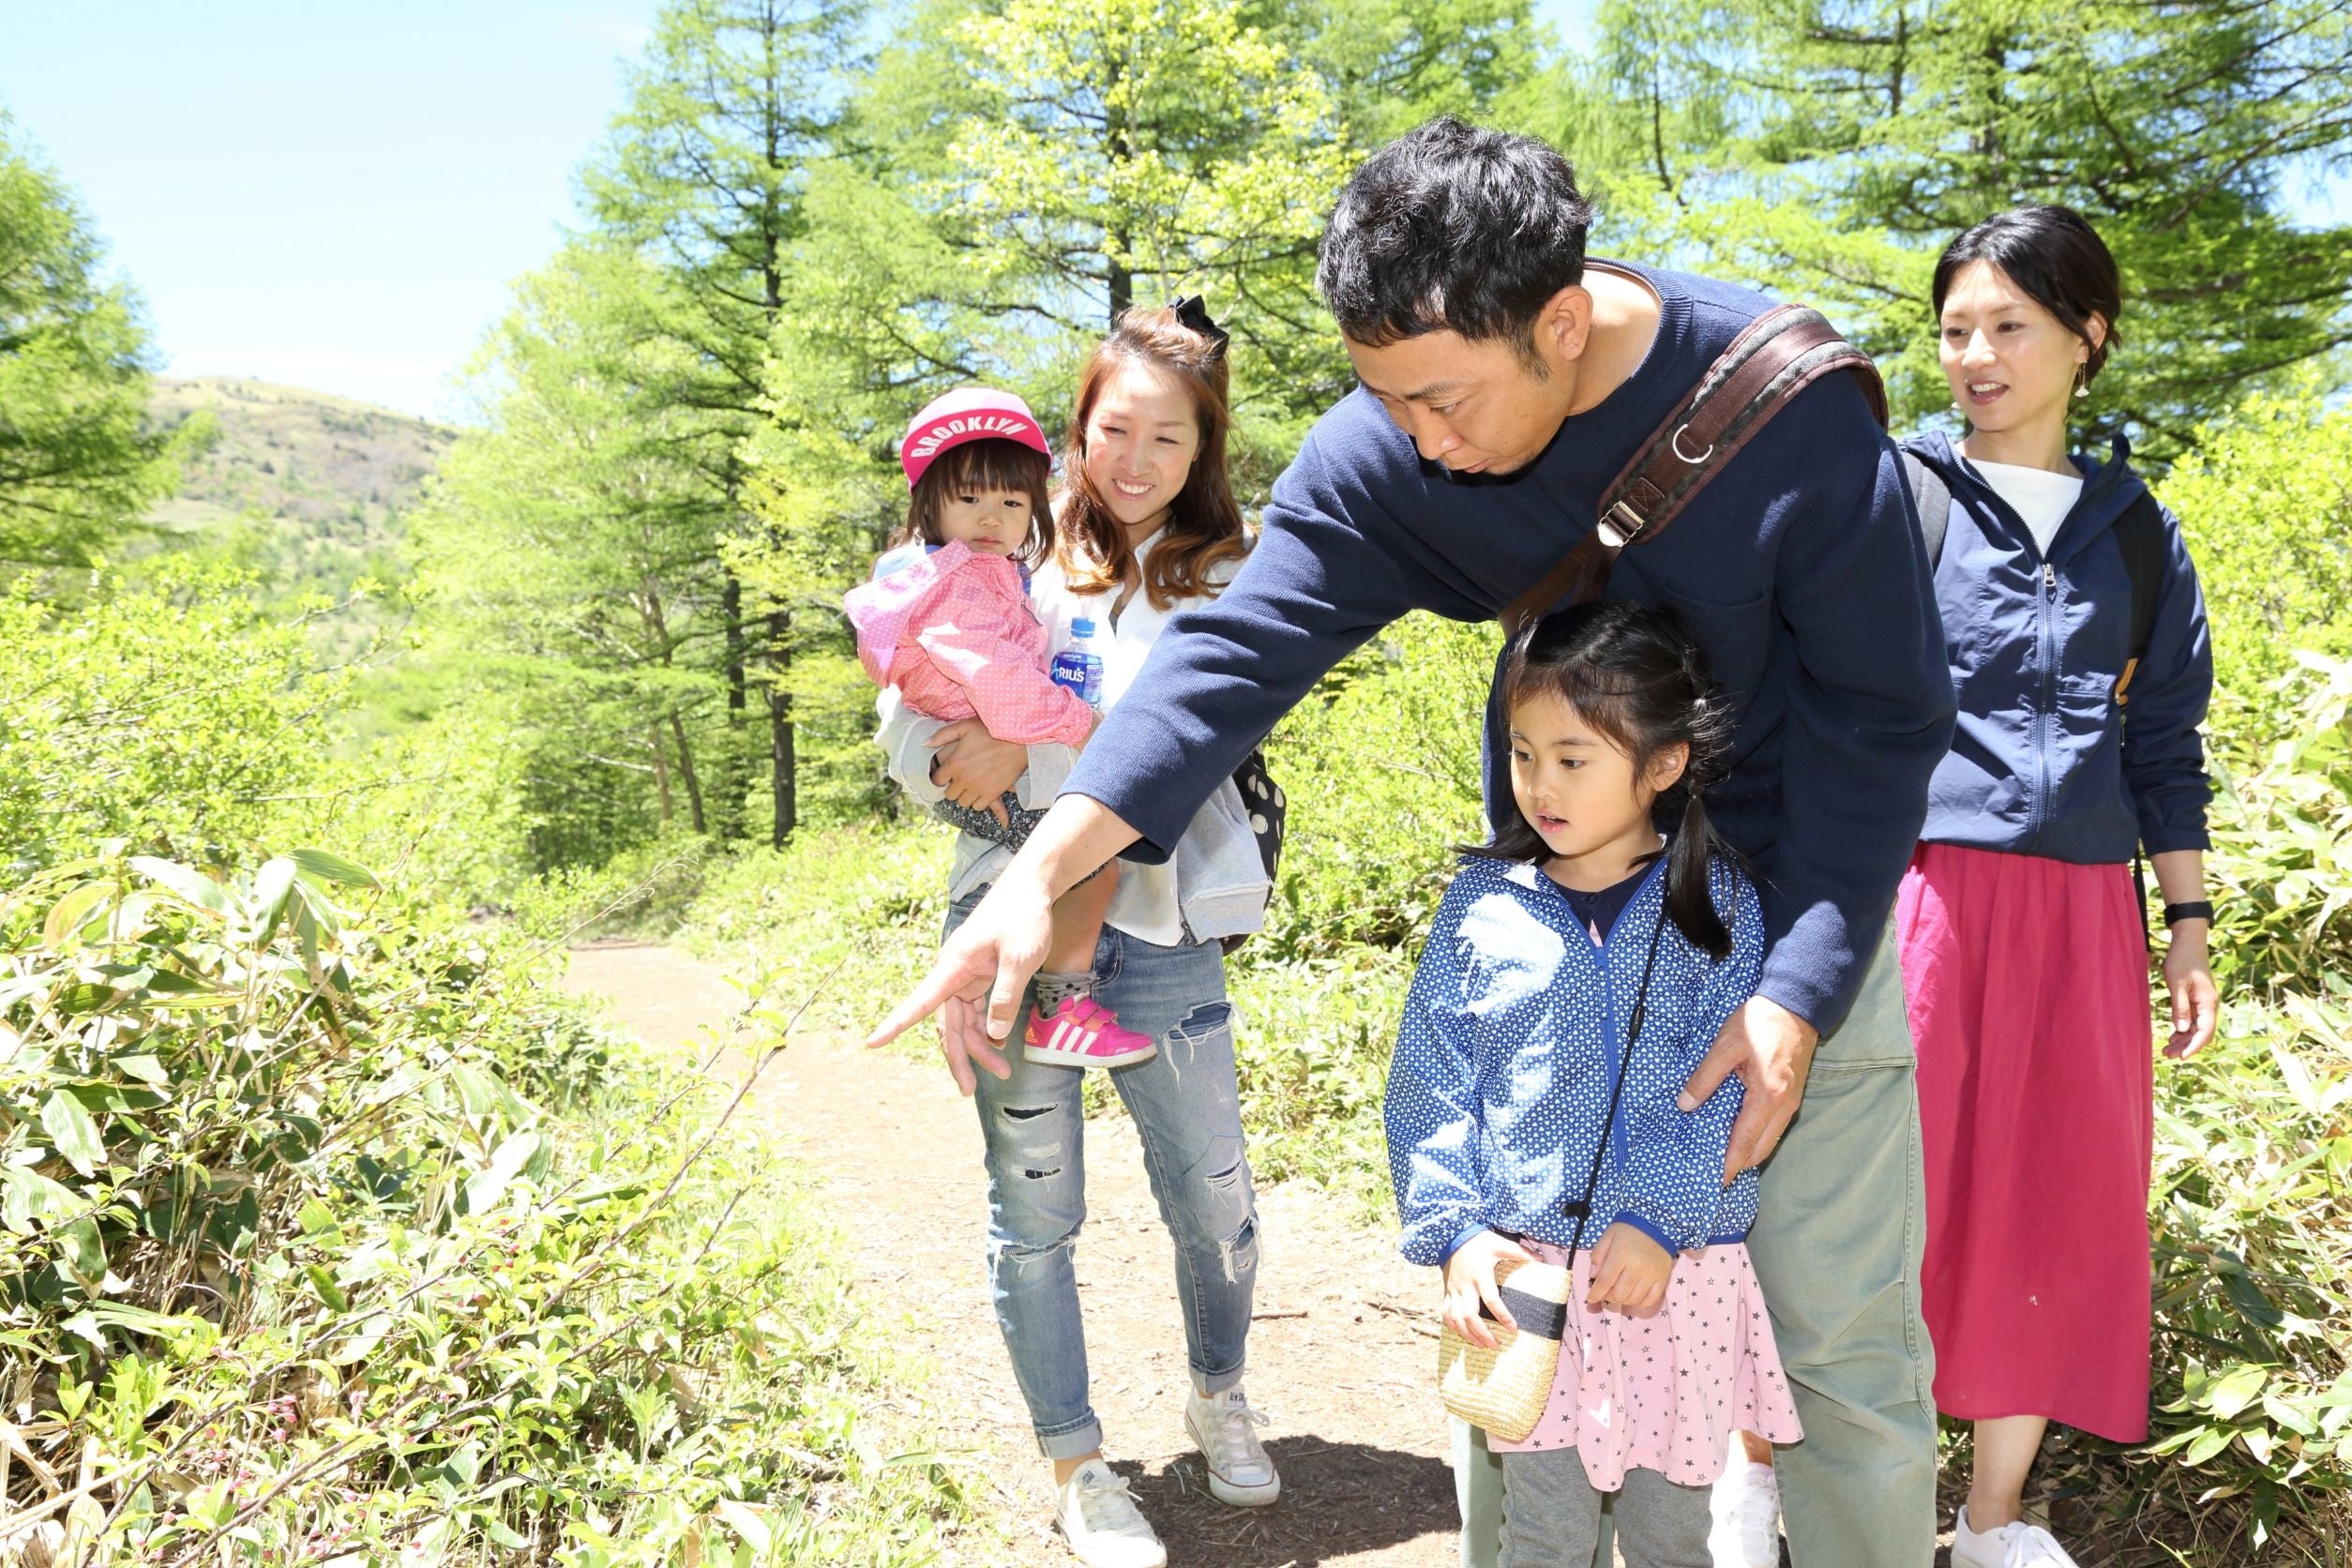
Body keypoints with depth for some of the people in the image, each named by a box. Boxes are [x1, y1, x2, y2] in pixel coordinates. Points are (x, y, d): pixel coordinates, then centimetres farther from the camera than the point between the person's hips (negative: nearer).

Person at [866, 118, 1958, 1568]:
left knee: (1845, 1338, 3)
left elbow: (1881, 716, -16)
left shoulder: (1791, 407, -22)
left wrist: (1798, 996, -22)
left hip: (1794, 900, -2)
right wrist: (1049, 861, -35)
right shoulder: (1384, 452, -15)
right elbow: (1240, 650, -22)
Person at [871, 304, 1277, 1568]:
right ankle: (1074, 1465, 25)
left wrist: (1028, 747, -20)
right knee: (1034, 1211, 7)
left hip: (1158, 925, 0)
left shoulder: (1222, 576, 7)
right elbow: (910, 733, 6)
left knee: (1214, 1199, 8)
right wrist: (947, 759, -17)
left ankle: (1219, 1400, 37)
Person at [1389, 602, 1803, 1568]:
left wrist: (1660, 1218, -18)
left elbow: (1728, 1083, -9)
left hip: (1677, 1268, 0)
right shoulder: (1482, 906, 0)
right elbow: (1431, 1085, 1)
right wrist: (1456, 1232, -8)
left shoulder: (1718, 905, -3)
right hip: (1522, 1270, 1)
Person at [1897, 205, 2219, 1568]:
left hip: (2079, 913, 4)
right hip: (1912, 891, -4)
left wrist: (2189, 924, 11)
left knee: (2063, 1211, 9)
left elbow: (2166, 744, 16)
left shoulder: (2137, 530, 13)